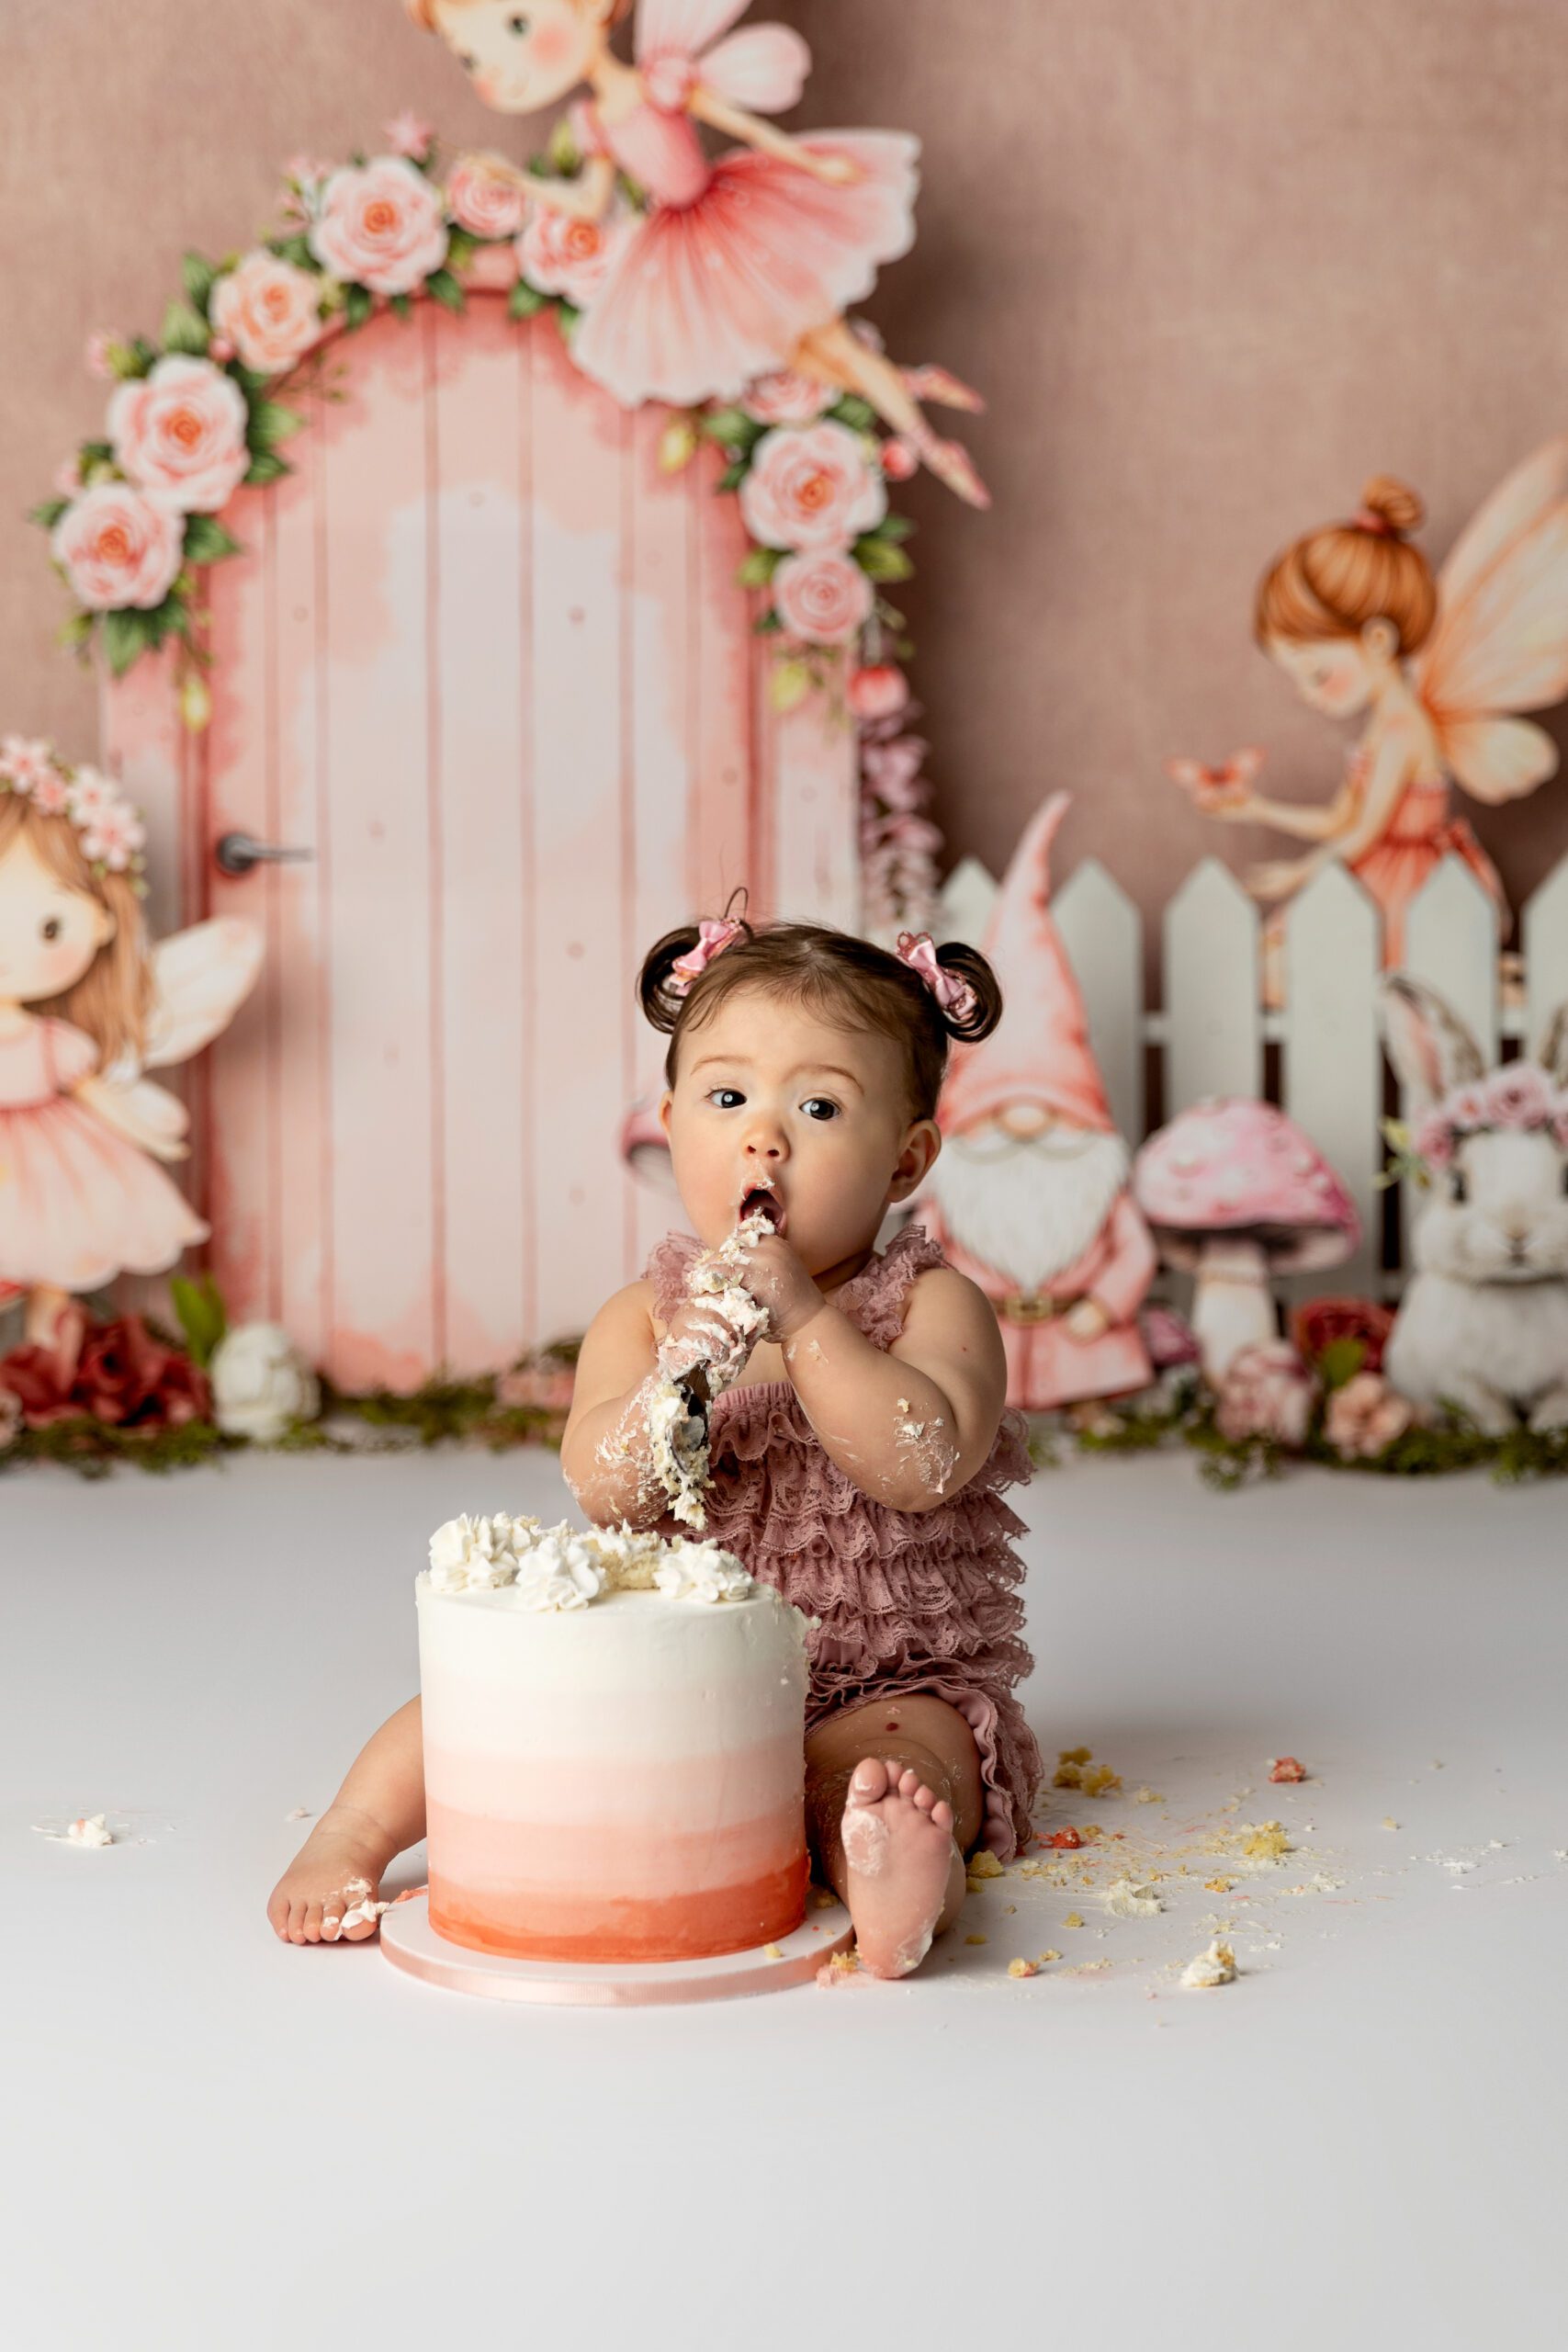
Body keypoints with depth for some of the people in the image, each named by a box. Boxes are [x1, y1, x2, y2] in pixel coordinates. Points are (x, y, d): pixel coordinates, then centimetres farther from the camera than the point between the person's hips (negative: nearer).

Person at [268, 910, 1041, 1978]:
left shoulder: (933, 1305, -5)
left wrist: (803, 1317, -25)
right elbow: (602, 1490, -13)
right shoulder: (643, 1315, 2)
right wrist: (690, 1358, -31)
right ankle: (351, 1836, -10)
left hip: (884, 1689, -4)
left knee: (874, 1761, -36)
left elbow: (925, 1465, -23)